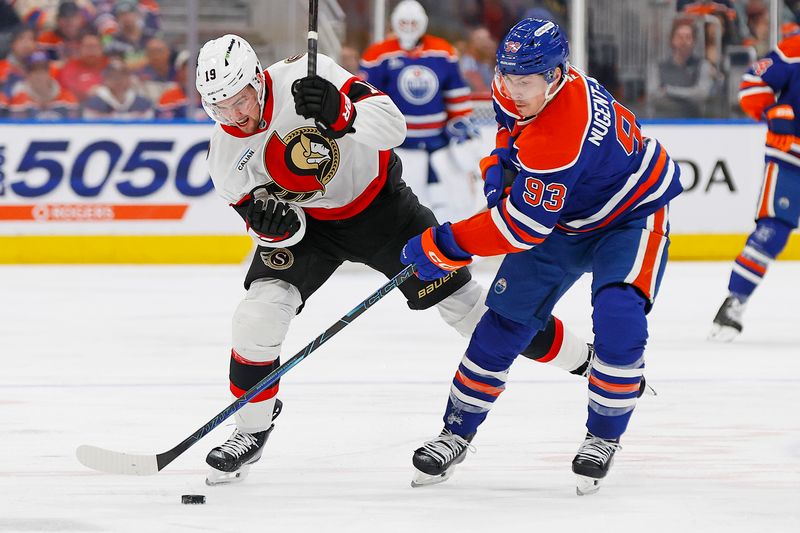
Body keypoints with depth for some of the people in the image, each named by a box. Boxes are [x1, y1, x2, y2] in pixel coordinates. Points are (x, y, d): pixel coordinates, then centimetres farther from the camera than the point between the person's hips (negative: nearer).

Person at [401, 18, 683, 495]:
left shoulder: (561, 139, -40)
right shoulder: (519, 88, -15)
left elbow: (521, 226, -36)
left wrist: (443, 247, -28)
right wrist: (501, 163, -5)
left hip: (630, 215, -8)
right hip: (562, 213, 8)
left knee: (619, 320, -28)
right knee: (505, 320, 2)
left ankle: (604, 437, -7)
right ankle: (457, 433, 14)